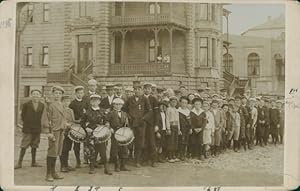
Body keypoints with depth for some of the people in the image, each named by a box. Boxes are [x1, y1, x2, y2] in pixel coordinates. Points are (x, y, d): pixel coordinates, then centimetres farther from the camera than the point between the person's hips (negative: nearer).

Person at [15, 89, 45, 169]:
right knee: (23, 147, -3)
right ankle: (19, 163, 2)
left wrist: (38, 124, 4)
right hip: (27, 129, -3)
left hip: (37, 129, 3)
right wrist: (27, 123, 4)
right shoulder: (26, 105, -2)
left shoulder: (42, 105, 5)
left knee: (34, 146, 12)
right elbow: (22, 115, 3)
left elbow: (41, 116, 10)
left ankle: (33, 162, 22)